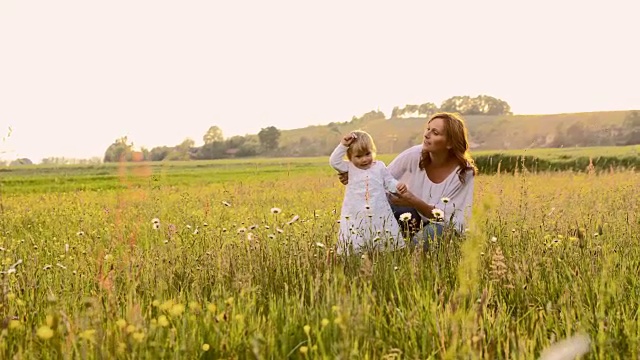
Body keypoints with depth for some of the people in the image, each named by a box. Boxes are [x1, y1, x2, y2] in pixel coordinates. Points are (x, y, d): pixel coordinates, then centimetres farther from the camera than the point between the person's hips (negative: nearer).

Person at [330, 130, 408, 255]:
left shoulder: (379, 167, 7)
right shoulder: (349, 168, 3)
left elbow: (389, 182, 12)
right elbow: (334, 161, -9)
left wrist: (398, 186, -8)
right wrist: (343, 146, -14)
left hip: (379, 214, 2)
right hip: (355, 216, -1)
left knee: (388, 243, 2)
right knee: (354, 246, -7)